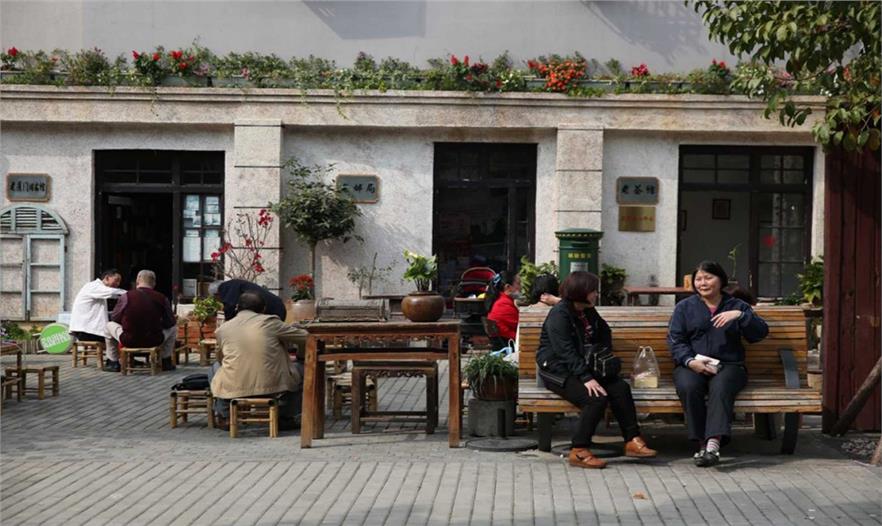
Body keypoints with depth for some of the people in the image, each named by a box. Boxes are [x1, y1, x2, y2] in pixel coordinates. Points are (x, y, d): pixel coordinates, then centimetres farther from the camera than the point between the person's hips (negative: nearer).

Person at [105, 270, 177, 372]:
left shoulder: (126, 296, -7)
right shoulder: (162, 298, -4)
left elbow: (114, 318, 6)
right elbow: (170, 323, 6)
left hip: (129, 341, -1)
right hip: (155, 341, 1)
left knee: (110, 325, 28)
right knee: (173, 327, 29)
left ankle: (113, 363, 31)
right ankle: (166, 362, 34)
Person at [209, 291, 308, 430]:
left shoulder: (222, 329, 6)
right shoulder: (270, 322, -1)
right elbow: (305, 336, 7)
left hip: (233, 389, 3)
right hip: (271, 387, -2)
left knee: (217, 366, 34)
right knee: (299, 368, 24)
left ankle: (225, 417, 29)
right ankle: (284, 416, 22)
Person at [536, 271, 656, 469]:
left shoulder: (589, 312, 11)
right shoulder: (559, 314, -15)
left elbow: (605, 332, 28)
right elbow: (566, 352, -24)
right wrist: (586, 378, -31)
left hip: (583, 367, 8)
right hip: (558, 370, -8)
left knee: (621, 387, -14)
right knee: (597, 397, -29)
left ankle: (632, 440, -8)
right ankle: (579, 451, -21)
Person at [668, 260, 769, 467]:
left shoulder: (737, 306, 18)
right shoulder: (684, 307, 17)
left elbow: (761, 332, 4)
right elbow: (675, 340, 5)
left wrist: (740, 316, -13)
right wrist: (690, 361, -13)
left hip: (728, 365, 0)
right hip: (692, 365, 1)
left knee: (721, 387, -35)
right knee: (688, 387, -34)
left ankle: (713, 444, -46)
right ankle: (701, 443, -29)